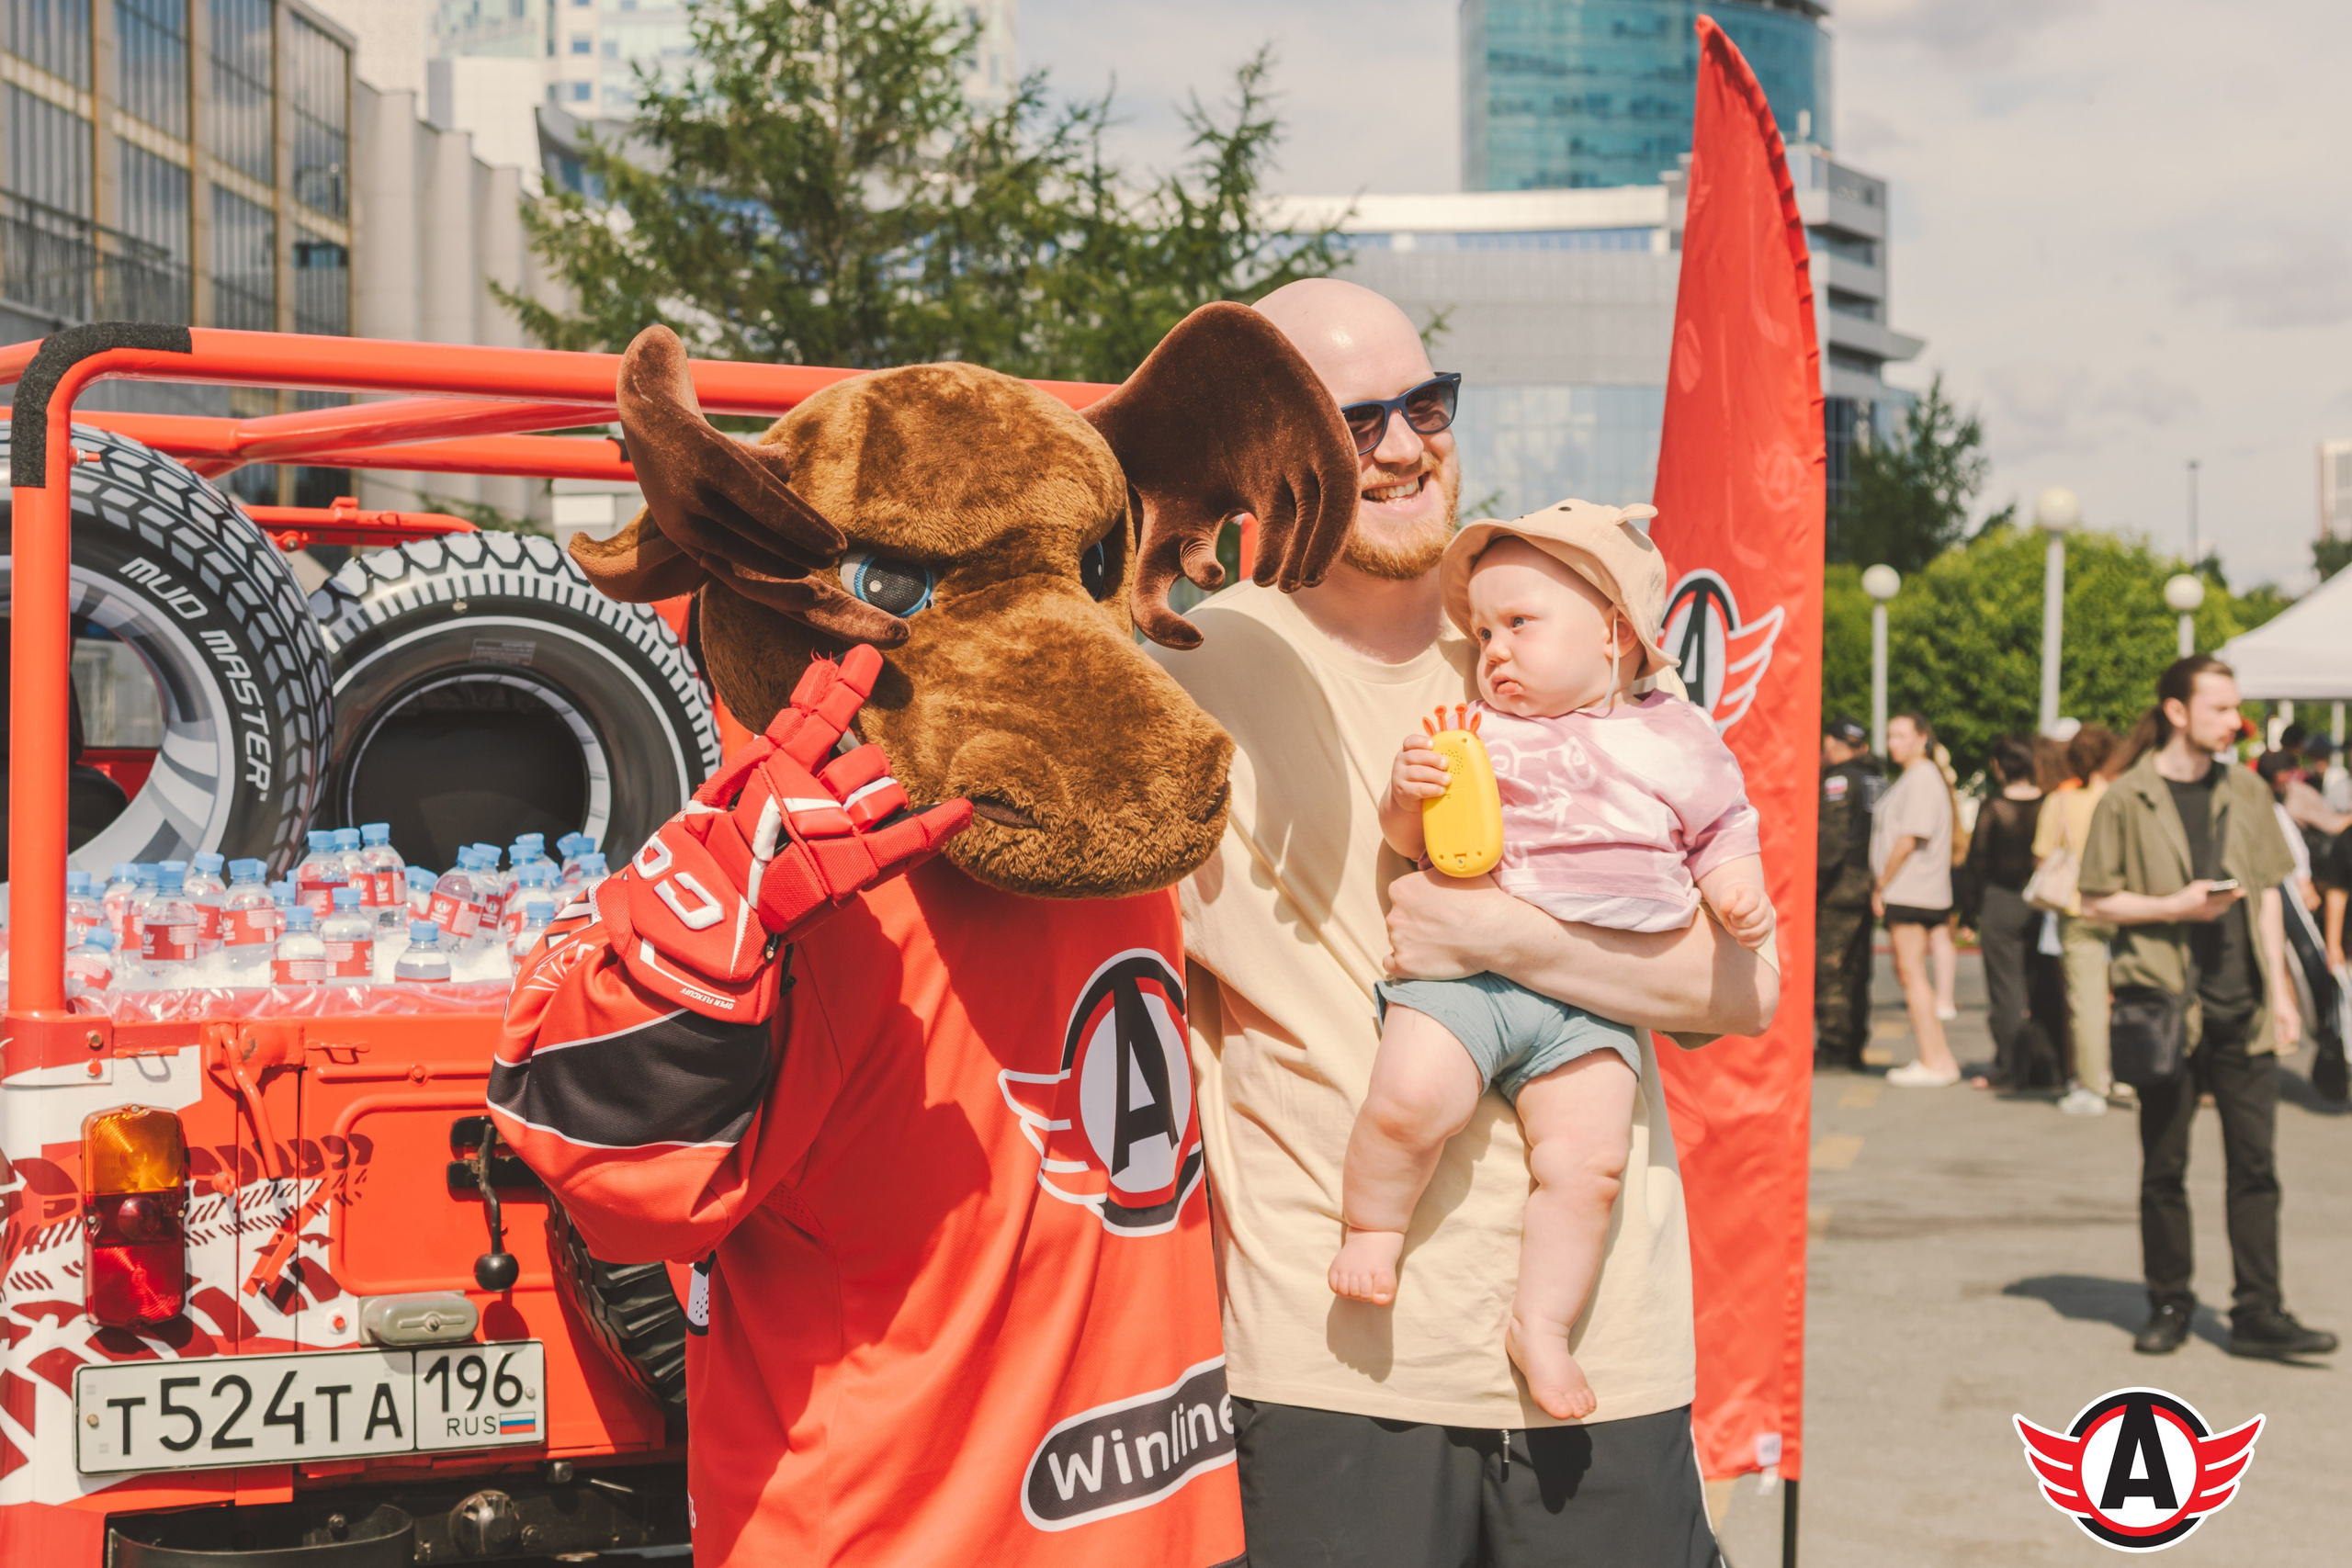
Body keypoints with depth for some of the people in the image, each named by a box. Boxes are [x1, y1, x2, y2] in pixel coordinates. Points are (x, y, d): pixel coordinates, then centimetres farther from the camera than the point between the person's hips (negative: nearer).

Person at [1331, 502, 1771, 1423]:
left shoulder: (1675, 742, 14)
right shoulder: (1476, 728, 14)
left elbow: (1720, 831, 22)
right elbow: (1408, 839, 11)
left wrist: (1738, 892, 2)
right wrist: (1408, 797, -11)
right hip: (1464, 964, 0)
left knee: (1588, 1163, -12)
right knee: (1411, 1096, -25)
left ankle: (1542, 1325, 5)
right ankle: (1372, 1225, 1)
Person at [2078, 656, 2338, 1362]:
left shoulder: (2247, 793, 11)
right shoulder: (2127, 800, -2)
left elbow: (2267, 896, 14)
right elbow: (2097, 900, -1)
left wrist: (2279, 991, 9)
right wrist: (2175, 906, -14)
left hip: (2242, 1009, 3)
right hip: (2166, 1005, -3)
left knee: (2254, 1163, 2)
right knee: (2164, 1166, 6)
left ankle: (2258, 1311, 7)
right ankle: (2168, 1304, 17)